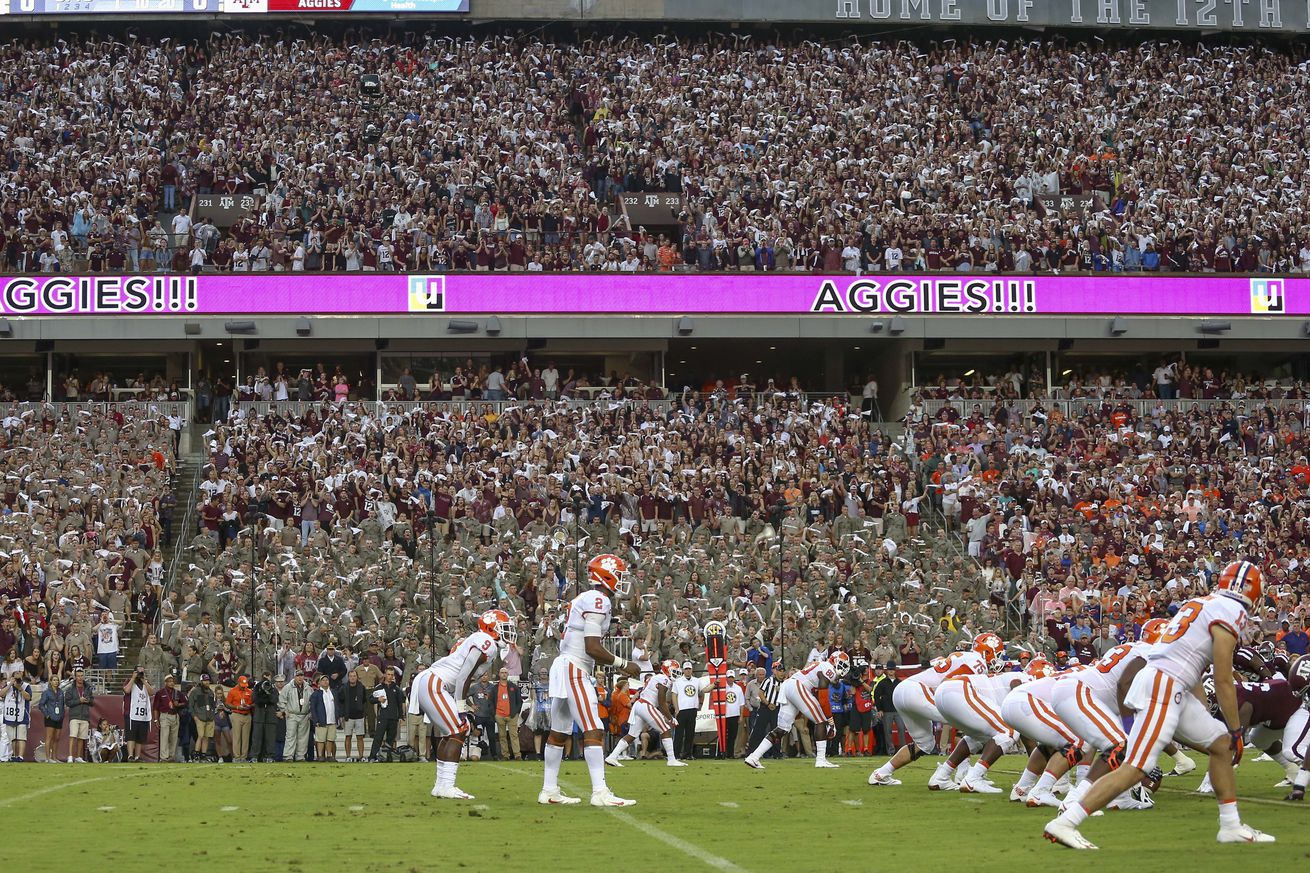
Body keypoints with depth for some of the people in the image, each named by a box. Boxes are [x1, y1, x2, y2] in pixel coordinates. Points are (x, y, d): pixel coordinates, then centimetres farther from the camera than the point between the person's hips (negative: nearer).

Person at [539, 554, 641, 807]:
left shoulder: (584, 599, 18)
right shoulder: (598, 600, -12)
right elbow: (593, 648, -18)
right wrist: (623, 665, -9)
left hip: (562, 666, 10)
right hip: (575, 670, -10)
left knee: (559, 732, 14)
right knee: (594, 731, -12)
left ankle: (549, 790, 20)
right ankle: (600, 792, -18)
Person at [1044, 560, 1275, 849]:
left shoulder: (1202, 603, 21)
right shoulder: (1231, 611, -6)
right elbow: (1223, 680, -8)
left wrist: (1205, 715, 28)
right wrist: (1236, 730, 1)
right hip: (1162, 687, -10)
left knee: (1222, 745, 17)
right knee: (1134, 768, -13)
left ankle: (1231, 826, 22)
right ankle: (1064, 823, -16)